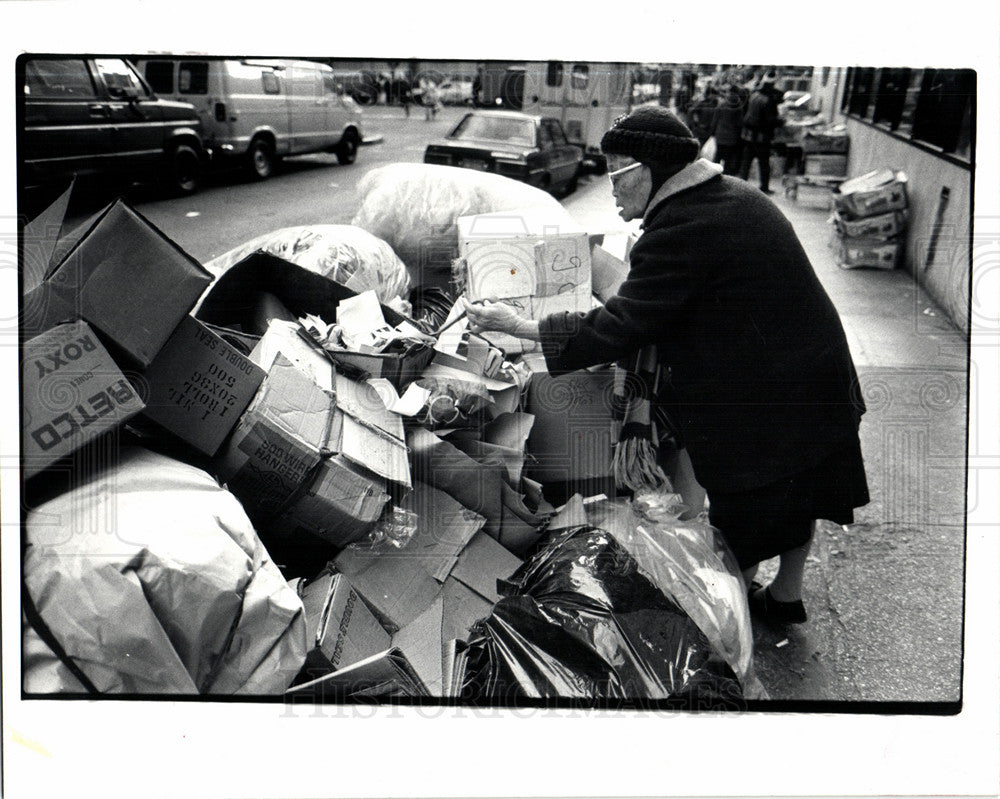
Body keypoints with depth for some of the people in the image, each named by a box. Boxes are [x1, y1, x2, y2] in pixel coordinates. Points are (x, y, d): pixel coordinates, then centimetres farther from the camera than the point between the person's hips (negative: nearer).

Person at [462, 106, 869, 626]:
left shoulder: (682, 230, -23)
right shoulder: (734, 196, 8)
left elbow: (620, 328, -25)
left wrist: (518, 327, -18)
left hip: (761, 398, -10)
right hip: (816, 374, 10)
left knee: (744, 516, 8)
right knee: (794, 495, 24)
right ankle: (786, 596, 43)